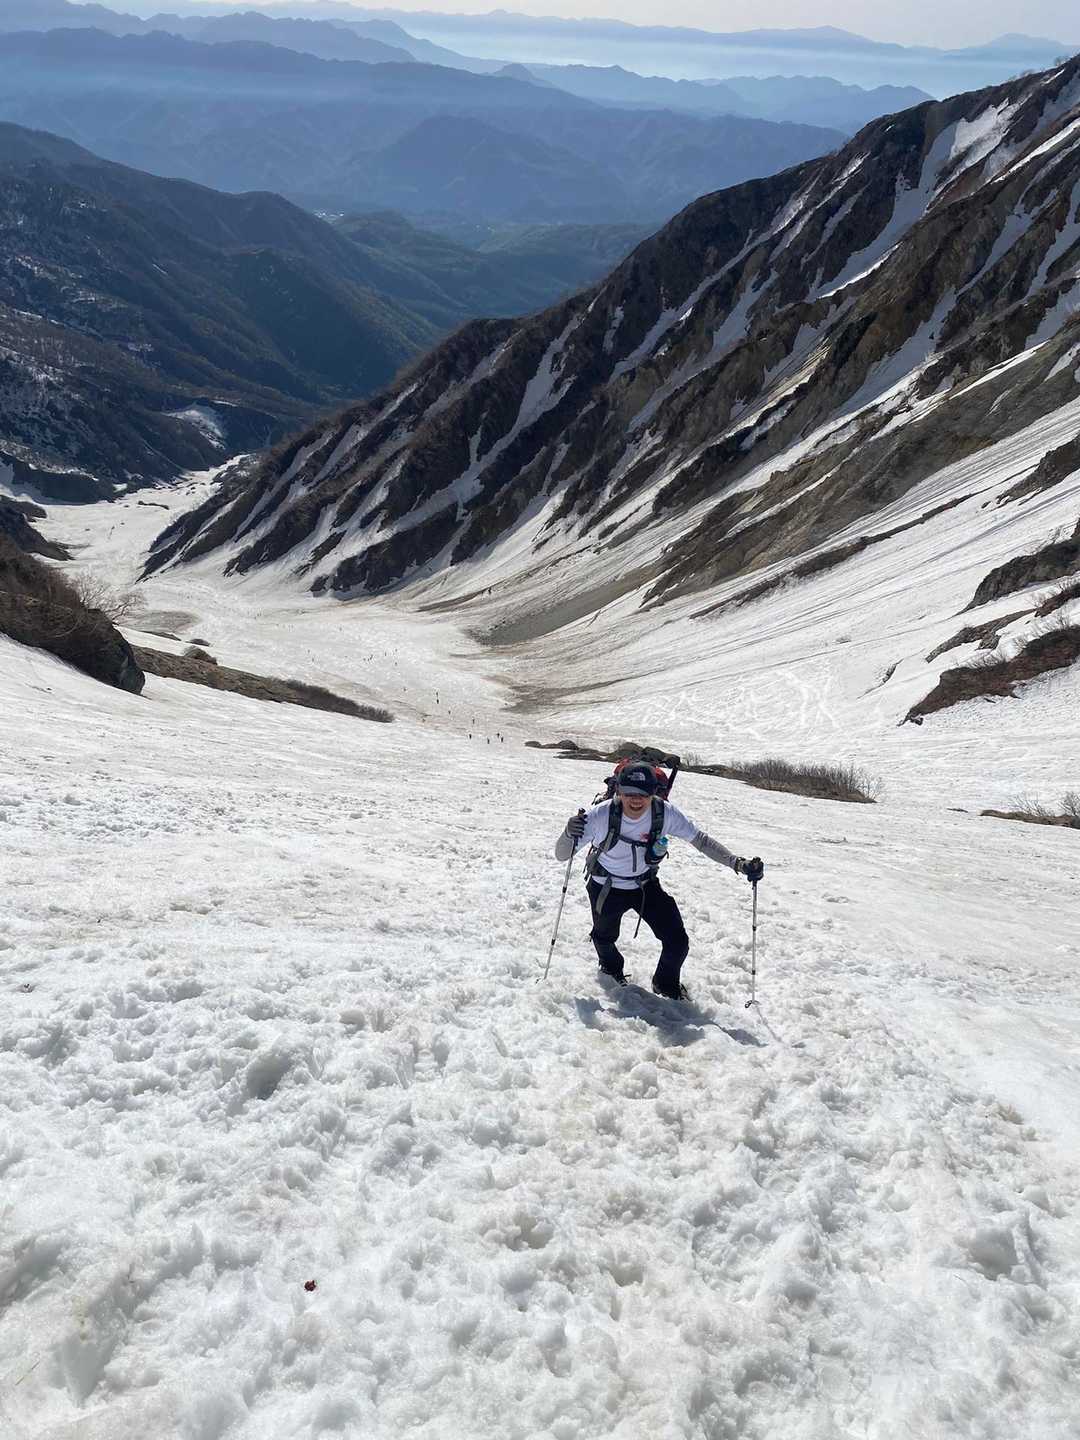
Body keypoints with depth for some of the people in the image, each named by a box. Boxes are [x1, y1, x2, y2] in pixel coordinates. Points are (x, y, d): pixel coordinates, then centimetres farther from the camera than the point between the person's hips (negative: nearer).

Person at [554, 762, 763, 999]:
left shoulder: (666, 813, -27)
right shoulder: (601, 816, -34)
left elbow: (701, 840, -16)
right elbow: (561, 855, -29)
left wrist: (738, 864, -29)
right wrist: (569, 834, -52)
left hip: (646, 885, 2)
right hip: (606, 889, -1)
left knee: (678, 942, -4)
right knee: (605, 937, 23)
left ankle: (666, 984, 31)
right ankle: (611, 966, 61)